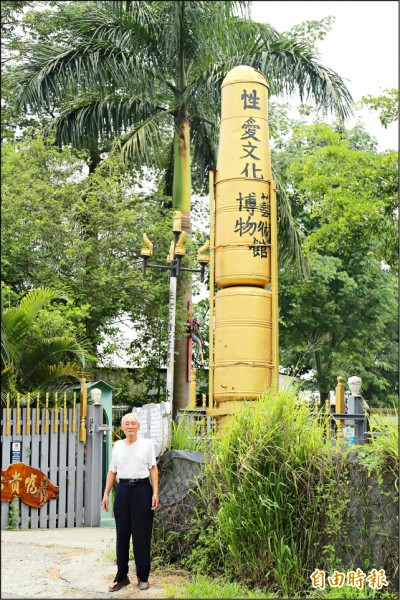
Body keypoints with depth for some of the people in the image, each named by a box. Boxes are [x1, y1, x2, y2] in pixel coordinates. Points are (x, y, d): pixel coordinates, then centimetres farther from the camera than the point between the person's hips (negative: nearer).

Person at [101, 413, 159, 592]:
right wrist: (106, 494, 6)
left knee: (141, 534, 1)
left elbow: (153, 469, 1)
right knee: (122, 534, 5)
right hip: (123, 490, 3)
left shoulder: (147, 444, 1)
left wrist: (155, 492, -8)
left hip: (141, 489, -3)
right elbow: (112, 471, 12)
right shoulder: (117, 445, 9)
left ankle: (143, 577, 12)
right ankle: (121, 576, 14)